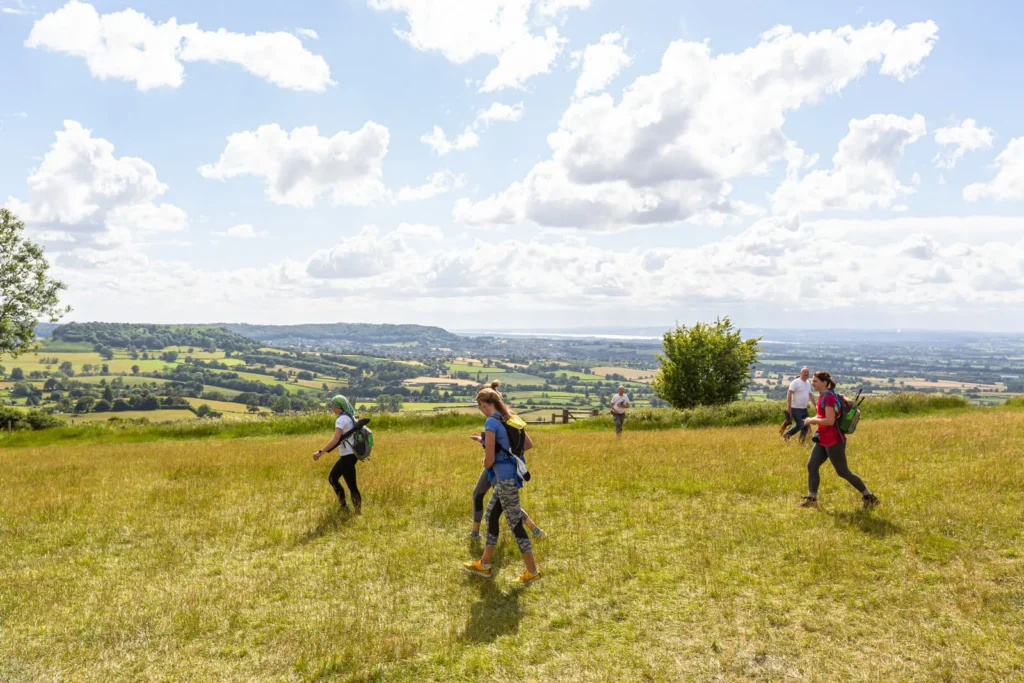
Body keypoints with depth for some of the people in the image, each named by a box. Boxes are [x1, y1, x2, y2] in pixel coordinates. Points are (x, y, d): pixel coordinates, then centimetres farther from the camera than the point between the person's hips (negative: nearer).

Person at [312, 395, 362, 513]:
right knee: (332, 478, 17)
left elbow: (335, 440, -26)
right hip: (352, 454, 9)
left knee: (352, 485, -2)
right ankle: (343, 505, 19)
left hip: (347, 456, -9)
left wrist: (320, 452, -24)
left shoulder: (341, 420, -15)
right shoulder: (351, 417, 12)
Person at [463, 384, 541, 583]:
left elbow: (489, 459, -17)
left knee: (515, 523, -1)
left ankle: (533, 572, 8)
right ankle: (484, 565, 29)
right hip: (511, 474, 10)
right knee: (491, 515, 18)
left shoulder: (491, 422, -16)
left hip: (505, 477, -10)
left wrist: (485, 464, 5)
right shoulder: (510, 418, 10)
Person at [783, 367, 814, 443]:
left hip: (804, 409, 8)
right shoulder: (795, 382, -12)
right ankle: (787, 435, 7)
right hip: (796, 409, -8)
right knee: (800, 425, -11)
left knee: (806, 426, 6)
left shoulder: (808, 383, 13)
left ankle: (801, 441, 16)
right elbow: (789, 394, -17)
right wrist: (788, 407, -23)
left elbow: (810, 394, 24)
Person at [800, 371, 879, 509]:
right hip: (824, 440, 9)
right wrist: (813, 419, 7)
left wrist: (812, 420, -15)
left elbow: (830, 421, -26)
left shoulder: (828, 397, -19)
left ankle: (869, 497, 13)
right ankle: (812, 498, 7)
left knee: (843, 472, 1)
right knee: (811, 466, 3)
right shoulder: (823, 396, 9)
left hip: (833, 441, -9)